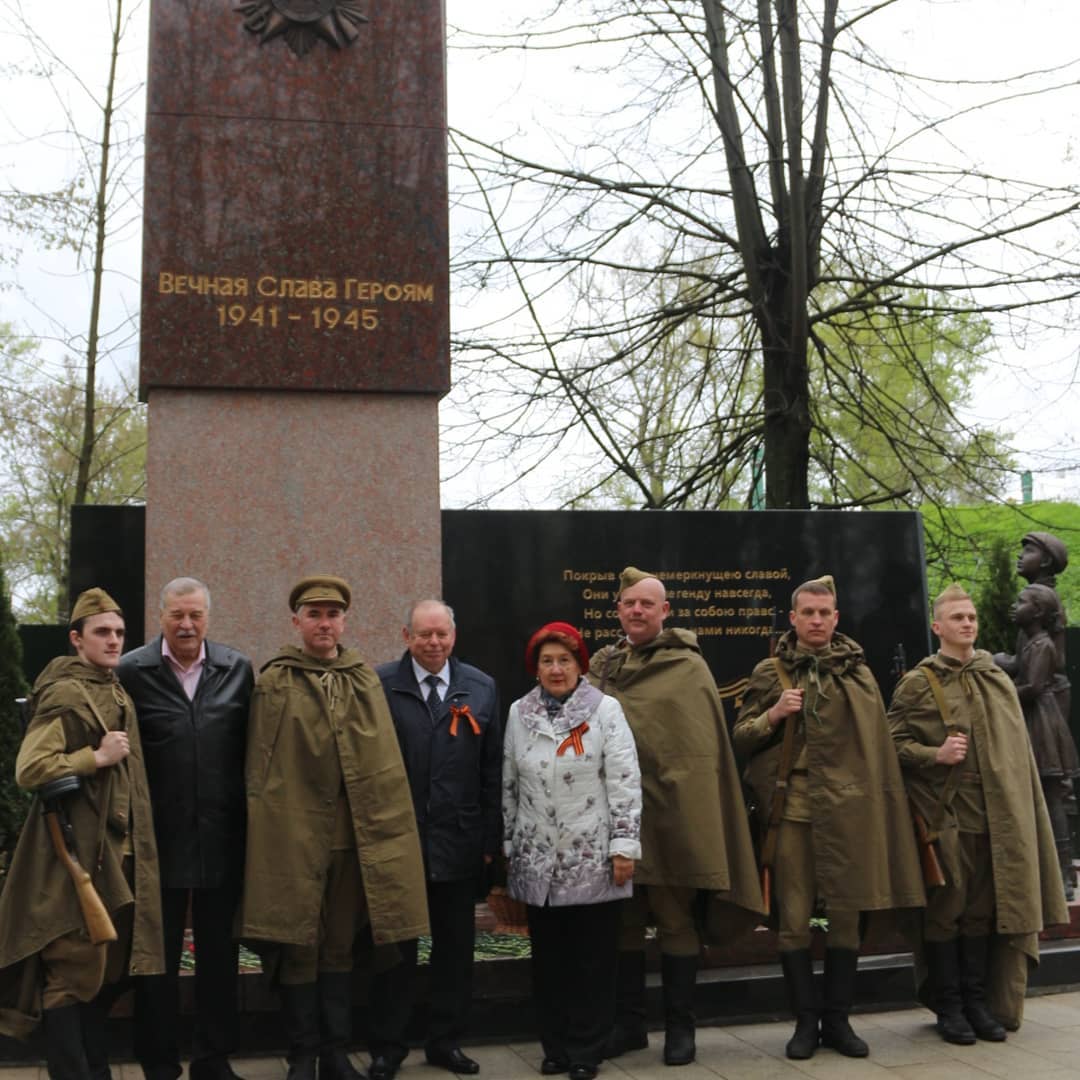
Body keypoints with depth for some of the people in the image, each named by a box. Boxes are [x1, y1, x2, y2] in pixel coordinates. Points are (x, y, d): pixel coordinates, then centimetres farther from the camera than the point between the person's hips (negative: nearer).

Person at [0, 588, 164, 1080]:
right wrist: (96, 757, -18)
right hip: (76, 850, -9)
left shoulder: (117, 695, 16)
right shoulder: (65, 694, -11)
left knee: (110, 967, 14)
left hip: (117, 850, 9)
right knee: (74, 967, -4)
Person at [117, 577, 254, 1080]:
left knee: (219, 953, 12)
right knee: (157, 956, 9)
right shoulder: (131, 671, -5)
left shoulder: (238, 669, 2)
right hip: (159, 836, -2)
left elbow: (249, 748, 6)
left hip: (222, 836, 2)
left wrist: (249, 819, 4)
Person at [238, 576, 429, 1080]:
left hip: (355, 832, 3)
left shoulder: (366, 680, 10)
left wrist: (383, 823, 2)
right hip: (292, 833, -2)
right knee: (297, 946, 4)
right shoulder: (272, 682, 2)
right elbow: (259, 764, 2)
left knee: (341, 945, 11)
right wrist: (263, 821, -3)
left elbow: (385, 760, 8)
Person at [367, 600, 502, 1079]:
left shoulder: (481, 688, 4)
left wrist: (489, 838, 2)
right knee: (394, 947, 8)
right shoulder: (379, 685, -5)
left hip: (458, 842, 3)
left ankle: (446, 1040, 26)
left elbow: (492, 770, 5)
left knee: (455, 946, 12)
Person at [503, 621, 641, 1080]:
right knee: (548, 958, 10)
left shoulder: (606, 710, -5)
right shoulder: (518, 713, 6)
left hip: (592, 858, -3)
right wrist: (508, 846, 11)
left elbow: (625, 783, -7)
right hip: (537, 859, 3)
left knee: (592, 958, 4)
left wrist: (624, 846, -11)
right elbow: (509, 785, 12)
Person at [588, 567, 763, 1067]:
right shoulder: (601, 667, 11)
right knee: (623, 923, 11)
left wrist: (692, 815, -14)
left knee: (675, 921, 4)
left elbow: (702, 751, -7)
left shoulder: (689, 668, -3)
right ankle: (629, 1023, 23)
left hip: (670, 812, -4)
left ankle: (680, 1027, 16)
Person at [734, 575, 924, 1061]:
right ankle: (805, 1021, 11)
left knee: (845, 916, 4)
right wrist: (773, 715, -10)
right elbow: (740, 738, 8)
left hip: (847, 809, 1)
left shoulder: (858, 673, 9)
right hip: (790, 807, -1)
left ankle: (838, 1019, 16)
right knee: (794, 918, -1)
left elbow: (877, 746, 11)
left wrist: (878, 806, 5)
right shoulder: (769, 672, 7)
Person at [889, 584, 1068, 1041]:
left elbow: (1017, 750, 15)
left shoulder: (998, 680, 12)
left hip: (994, 815, 4)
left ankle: (978, 1002, 18)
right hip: (944, 815, -4)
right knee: (945, 910, 1)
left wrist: (1017, 810, 10)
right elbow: (894, 743, 0)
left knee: (983, 910, 8)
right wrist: (935, 754, -15)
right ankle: (948, 1007, 11)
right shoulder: (917, 684, 0)